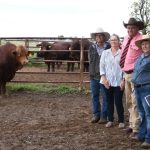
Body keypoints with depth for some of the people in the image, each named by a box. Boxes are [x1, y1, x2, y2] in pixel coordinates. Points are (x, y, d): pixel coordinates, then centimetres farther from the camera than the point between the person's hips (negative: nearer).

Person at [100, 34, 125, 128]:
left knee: (118, 102, -1)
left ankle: (121, 121, 13)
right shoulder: (105, 53, 7)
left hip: (118, 82, -3)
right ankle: (110, 120, 20)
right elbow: (102, 66, 6)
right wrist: (104, 78, -6)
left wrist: (123, 80, -9)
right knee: (109, 101, 9)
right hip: (107, 81, 3)